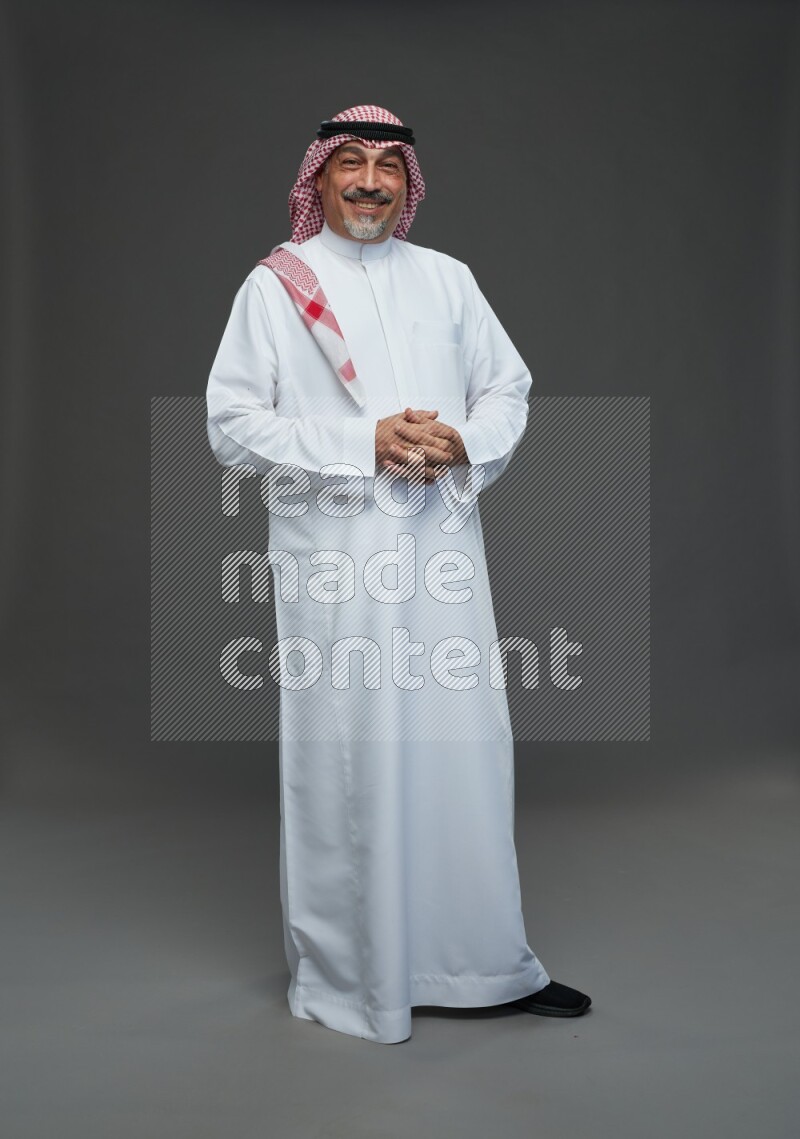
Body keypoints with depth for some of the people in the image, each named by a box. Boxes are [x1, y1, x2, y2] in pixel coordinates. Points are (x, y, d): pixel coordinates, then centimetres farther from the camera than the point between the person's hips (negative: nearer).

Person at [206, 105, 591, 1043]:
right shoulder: (274, 286, 4)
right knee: (343, 762, 1)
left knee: (466, 746, 7)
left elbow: (509, 386, 16)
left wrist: (465, 444, -6)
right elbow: (233, 424, -3)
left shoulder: (446, 279, 16)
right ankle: (346, 975, 20)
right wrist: (365, 445, -13)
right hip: (333, 558, -3)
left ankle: (486, 963, 23)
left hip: (443, 547, 4)